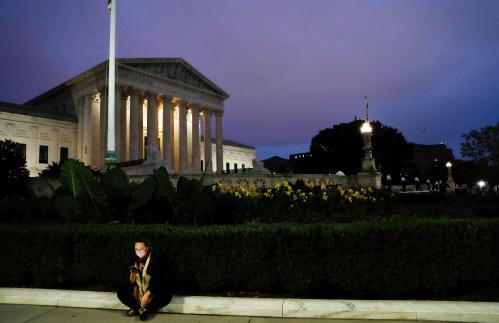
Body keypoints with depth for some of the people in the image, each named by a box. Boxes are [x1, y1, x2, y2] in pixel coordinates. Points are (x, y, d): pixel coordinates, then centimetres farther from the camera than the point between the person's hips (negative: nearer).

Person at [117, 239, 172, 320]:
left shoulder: (156, 259, -18)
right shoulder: (133, 260, -2)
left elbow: (157, 280, -22)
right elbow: (127, 278, -1)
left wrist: (147, 294, -27)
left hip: (156, 289, -5)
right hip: (139, 288, 5)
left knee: (166, 296, -35)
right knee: (121, 292, -14)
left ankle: (138, 308, -16)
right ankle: (142, 308, -14)